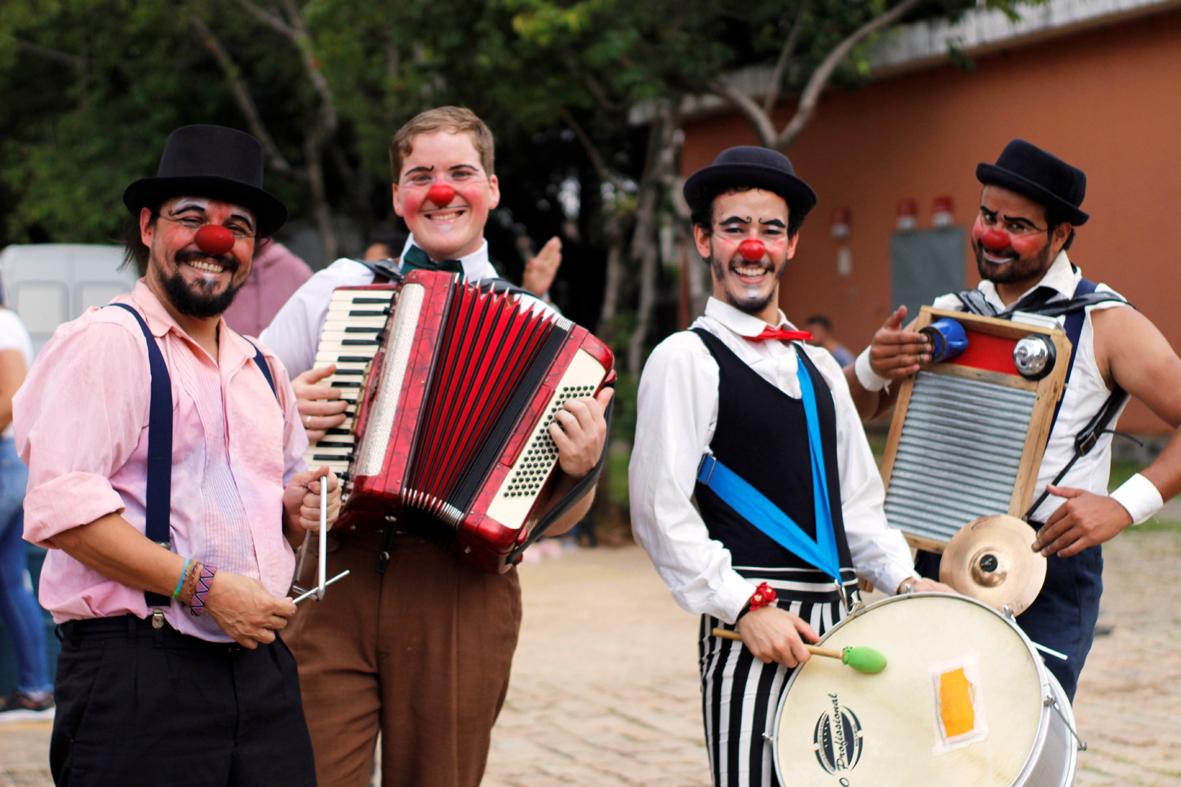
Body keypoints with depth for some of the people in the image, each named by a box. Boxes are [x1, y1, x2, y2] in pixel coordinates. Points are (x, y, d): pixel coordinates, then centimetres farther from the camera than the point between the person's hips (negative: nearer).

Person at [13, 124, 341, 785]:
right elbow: (61, 508, -17)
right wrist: (201, 586, -18)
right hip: (138, 677, -7)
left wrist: (300, 508, 8)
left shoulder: (261, 368, 22)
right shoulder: (106, 344, -5)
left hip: (261, 667, 7)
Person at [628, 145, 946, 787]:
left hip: (838, 628, 7)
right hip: (754, 629, -7)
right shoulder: (686, 358, -3)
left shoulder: (817, 368, 19)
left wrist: (905, 581, 6)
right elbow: (661, 511, -11)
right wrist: (745, 606, -16)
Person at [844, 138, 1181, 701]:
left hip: (1049, 574, -4)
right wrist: (873, 368, -9)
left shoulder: (1105, 324, -3)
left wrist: (1125, 505, -23)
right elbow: (853, 411, 14)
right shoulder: (949, 317, 11)